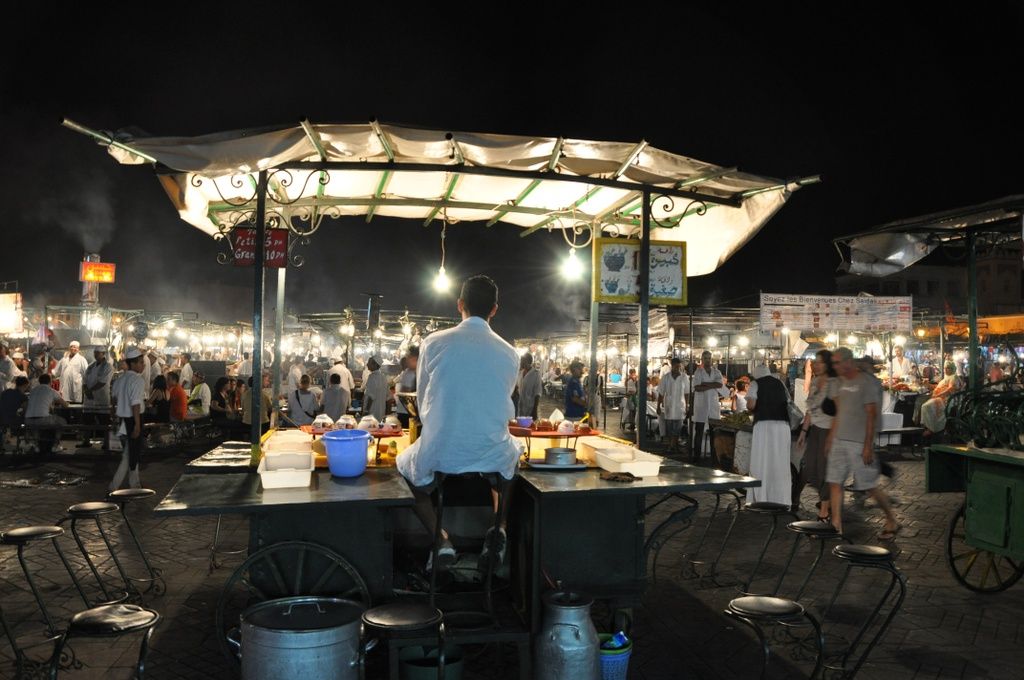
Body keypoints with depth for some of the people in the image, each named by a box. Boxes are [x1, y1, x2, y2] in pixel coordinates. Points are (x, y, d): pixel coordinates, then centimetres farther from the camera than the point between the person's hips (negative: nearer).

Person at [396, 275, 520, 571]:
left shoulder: (434, 342, -7)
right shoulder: (509, 353, -2)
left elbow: (423, 401, 6)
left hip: (440, 455, -2)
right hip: (492, 456, 2)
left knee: (405, 468, 31)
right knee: (513, 450, 37)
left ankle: (441, 539, 11)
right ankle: (499, 529, 21)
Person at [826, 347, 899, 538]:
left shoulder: (867, 382, -11)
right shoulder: (842, 381, 13)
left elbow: (872, 416, -14)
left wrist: (868, 446, -17)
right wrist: (830, 438, 16)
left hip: (859, 443, -7)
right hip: (839, 441, 7)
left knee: (870, 486, 0)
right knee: (834, 482, 1)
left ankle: (892, 522, 19)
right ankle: (836, 525, 6)